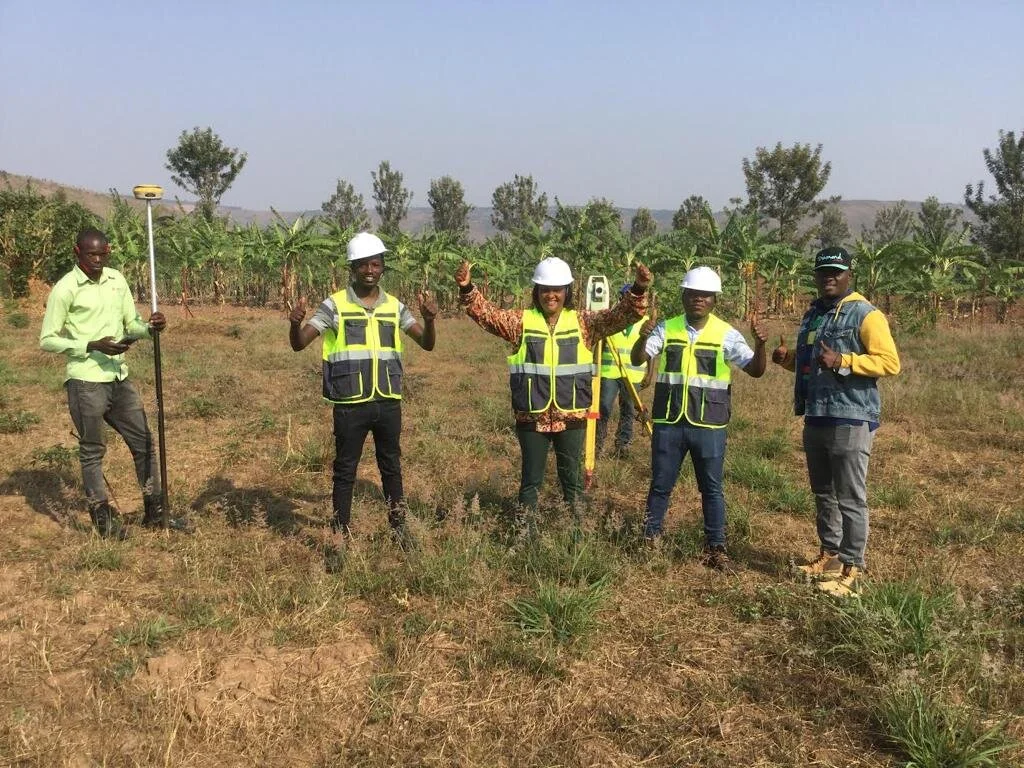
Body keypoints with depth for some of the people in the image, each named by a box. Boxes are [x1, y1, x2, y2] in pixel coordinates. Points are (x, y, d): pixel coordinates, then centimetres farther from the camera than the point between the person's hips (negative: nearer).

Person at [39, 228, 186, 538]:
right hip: (86, 382, -6)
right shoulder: (65, 289, -11)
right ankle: (104, 518, 20)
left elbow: (131, 325, 12)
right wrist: (93, 346, -20)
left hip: (120, 378, 6)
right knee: (93, 451, 6)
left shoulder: (117, 280, 6)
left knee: (144, 442, 11)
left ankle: (155, 512, 24)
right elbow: (47, 339, -9)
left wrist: (150, 326, -10)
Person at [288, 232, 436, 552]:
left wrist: (429, 320, -19)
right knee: (345, 470, 7)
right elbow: (299, 345, -6)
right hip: (350, 405, -3)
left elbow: (427, 344, 3)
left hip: (388, 402, 3)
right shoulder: (335, 305, -3)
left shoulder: (394, 306, 6)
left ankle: (399, 526, 30)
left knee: (391, 466, 15)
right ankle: (340, 534, 18)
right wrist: (295, 324, -29)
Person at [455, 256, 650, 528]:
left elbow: (620, 315, -7)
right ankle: (522, 529, 25)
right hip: (531, 417, 0)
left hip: (571, 417, 0)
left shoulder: (583, 322, 2)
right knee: (531, 477, 13)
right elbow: (486, 313, -7)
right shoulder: (522, 321, 1)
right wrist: (467, 289, -24)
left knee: (571, 476, 14)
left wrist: (638, 290, -25)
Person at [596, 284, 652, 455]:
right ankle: (598, 445, 2)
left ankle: (623, 445, 15)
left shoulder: (645, 321, 6)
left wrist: (649, 374, 3)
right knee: (604, 408, -5)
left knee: (628, 411, 6)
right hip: (609, 372, -1)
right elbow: (600, 345, 5)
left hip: (634, 375, 1)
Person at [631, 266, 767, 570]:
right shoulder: (665, 329, 1)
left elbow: (756, 370, -5)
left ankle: (716, 548, 19)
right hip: (668, 423, 1)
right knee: (660, 485, 12)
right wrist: (643, 338, -30)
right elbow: (637, 360, -8)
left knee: (712, 488, 8)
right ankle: (649, 539, 25)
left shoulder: (726, 334, -2)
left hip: (709, 426, -1)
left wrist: (760, 345, -25)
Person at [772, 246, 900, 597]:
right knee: (822, 493, 17)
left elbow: (890, 362, -17)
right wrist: (788, 358, 6)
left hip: (851, 419, -8)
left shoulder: (865, 314, -10)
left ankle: (851, 569, 6)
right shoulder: (813, 315, 15)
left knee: (850, 498, -2)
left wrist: (842, 361, -26)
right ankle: (829, 555, 30)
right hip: (815, 417, 8)